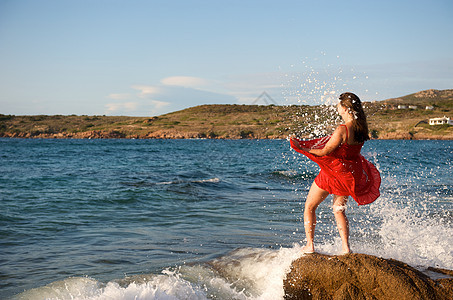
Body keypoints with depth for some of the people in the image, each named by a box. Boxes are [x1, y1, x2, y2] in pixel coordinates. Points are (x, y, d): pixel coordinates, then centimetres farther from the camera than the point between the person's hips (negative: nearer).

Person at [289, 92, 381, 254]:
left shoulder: (342, 130, -25)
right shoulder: (361, 128, -4)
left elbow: (324, 152, -21)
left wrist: (301, 147, -15)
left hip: (334, 171, -7)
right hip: (351, 173, 7)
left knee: (309, 207, 11)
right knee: (339, 209, 22)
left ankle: (310, 245, 12)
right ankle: (345, 247, 14)